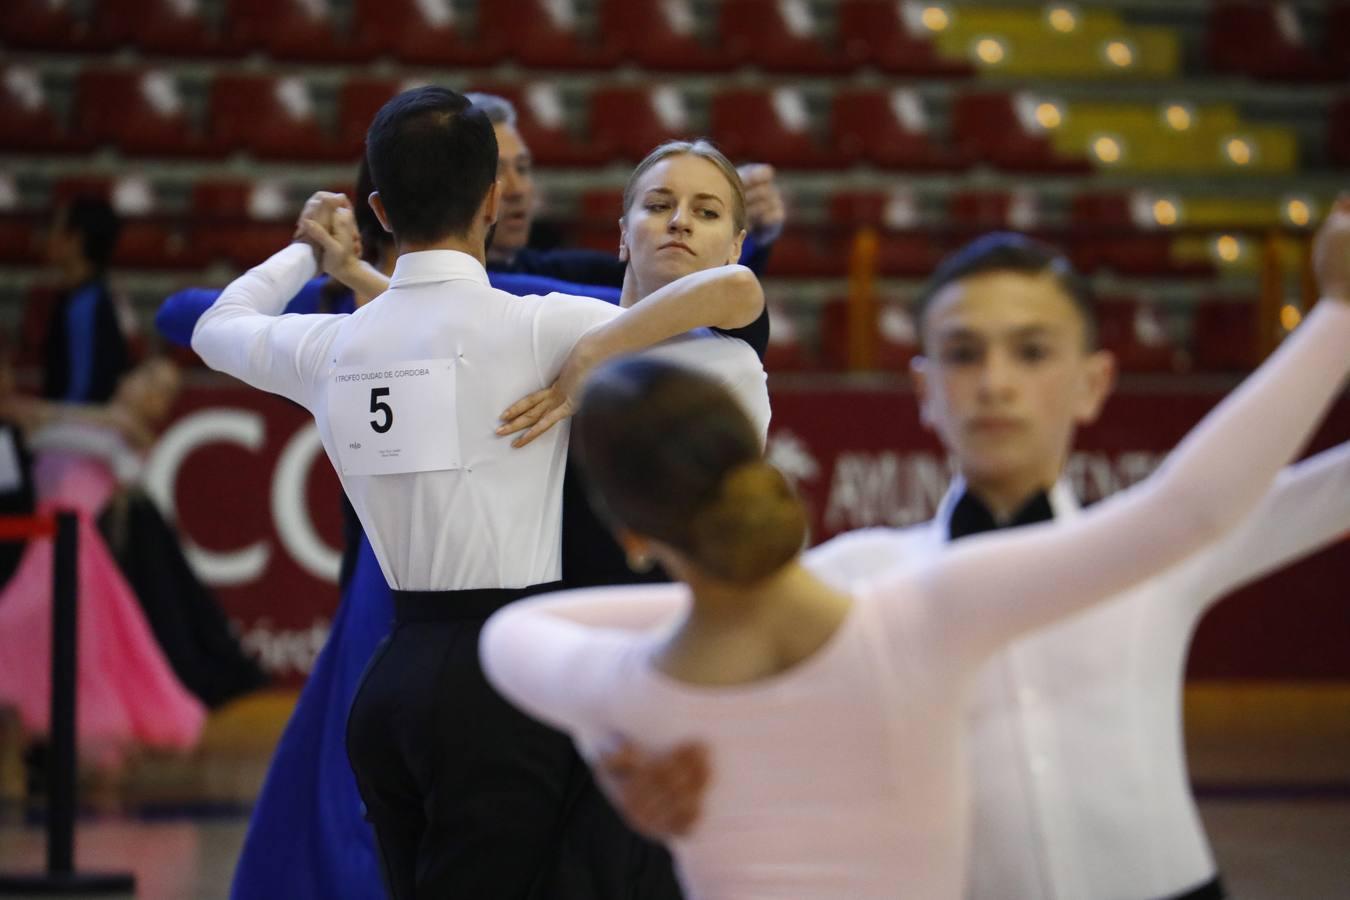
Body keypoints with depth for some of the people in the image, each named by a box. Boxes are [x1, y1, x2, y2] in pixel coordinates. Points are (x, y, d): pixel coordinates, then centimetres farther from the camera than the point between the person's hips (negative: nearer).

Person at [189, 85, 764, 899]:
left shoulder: (330, 347, 6)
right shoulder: (530, 330, -10)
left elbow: (218, 326, 30)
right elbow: (738, 294, -19)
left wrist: (316, 246, 43)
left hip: (391, 677, 6)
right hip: (499, 680, -6)